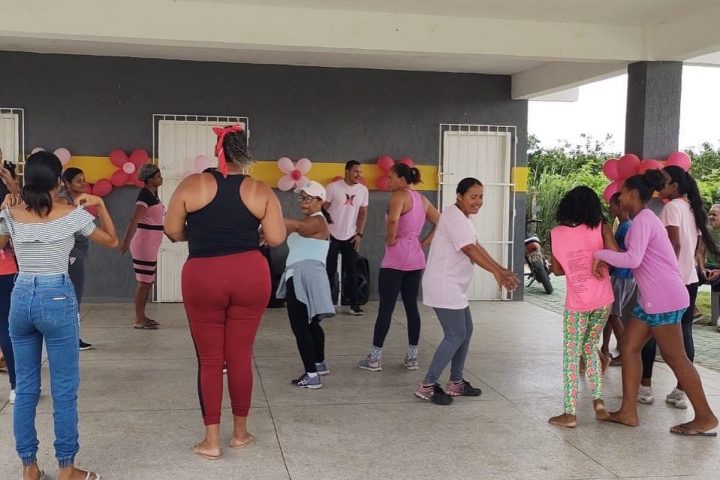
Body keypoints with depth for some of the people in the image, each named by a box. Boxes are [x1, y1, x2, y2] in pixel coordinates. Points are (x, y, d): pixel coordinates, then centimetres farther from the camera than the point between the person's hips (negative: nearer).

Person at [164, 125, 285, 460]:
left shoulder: (193, 184, -2)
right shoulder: (260, 191, 0)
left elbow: (172, 232, 2)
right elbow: (276, 239, -2)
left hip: (203, 277, -1)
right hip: (250, 275, 1)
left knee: (209, 359, 8)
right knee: (241, 355, 12)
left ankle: (211, 441, 14)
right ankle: (240, 432, 24)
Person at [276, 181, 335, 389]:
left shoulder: (318, 221, -10)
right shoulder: (307, 222, 24)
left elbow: (297, 226, -31)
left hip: (305, 277, -11)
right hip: (299, 277, 11)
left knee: (299, 326, -12)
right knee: (310, 323, 23)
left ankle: (312, 375, -10)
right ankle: (320, 364, 39)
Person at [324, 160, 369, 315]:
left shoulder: (363, 190, 0)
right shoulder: (333, 187, -11)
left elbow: (363, 213, 8)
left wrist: (359, 234, 2)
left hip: (350, 237, 3)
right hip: (332, 236, -3)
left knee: (352, 272, 5)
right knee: (330, 271, 3)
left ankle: (355, 305, 10)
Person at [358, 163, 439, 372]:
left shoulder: (399, 195, -9)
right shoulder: (422, 199, 14)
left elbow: (392, 221, -28)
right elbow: (440, 224, 17)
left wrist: (390, 239, -12)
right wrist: (424, 243, 11)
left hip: (396, 258, -7)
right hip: (415, 257, 8)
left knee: (386, 307, -3)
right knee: (412, 306, 11)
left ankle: (374, 358, 3)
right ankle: (412, 357, 14)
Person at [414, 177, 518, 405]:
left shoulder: (463, 217, 15)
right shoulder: (454, 217, -18)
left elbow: (476, 247, 14)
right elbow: (470, 250, -26)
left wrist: (502, 269, 8)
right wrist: (497, 273, -32)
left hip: (453, 286, 11)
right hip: (443, 286, -11)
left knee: (466, 331, 15)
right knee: (456, 336, -7)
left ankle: (456, 382, 24)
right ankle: (427, 386, -1)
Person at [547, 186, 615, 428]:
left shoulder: (556, 234, -1)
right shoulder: (600, 228, -3)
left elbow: (557, 270, 7)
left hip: (577, 303, -2)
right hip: (603, 300, 2)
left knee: (571, 356, 7)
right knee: (590, 347, 22)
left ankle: (570, 414, 7)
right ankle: (598, 400, 14)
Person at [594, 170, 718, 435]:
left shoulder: (643, 219, -14)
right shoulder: (644, 219, 18)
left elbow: (633, 259, -26)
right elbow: (635, 257, 16)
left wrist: (599, 254, -16)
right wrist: (606, 259, 4)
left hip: (664, 299, -10)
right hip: (652, 299, 10)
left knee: (675, 357, -2)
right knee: (629, 347, 8)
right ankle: (628, 411, 13)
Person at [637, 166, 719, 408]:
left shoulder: (672, 207, -10)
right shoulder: (692, 208, 15)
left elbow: (674, 244, -19)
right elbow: (695, 245, 16)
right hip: (689, 279, 8)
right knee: (684, 333, 5)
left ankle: (645, 386, 6)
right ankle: (681, 391, 5)